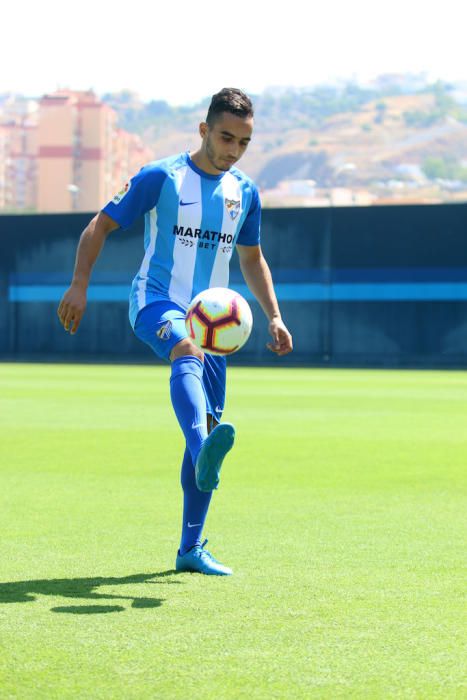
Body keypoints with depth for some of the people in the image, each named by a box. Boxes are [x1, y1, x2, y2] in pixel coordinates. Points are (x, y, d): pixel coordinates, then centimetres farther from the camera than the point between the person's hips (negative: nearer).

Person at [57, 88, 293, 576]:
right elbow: (100, 226, -1)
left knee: (208, 425, 0)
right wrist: (80, 284, -13)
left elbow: (252, 259, 25)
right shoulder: (160, 178, -4)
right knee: (188, 353, -40)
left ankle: (190, 549, 8)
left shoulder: (245, 192, 12)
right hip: (155, 302, -6)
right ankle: (204, 453, -66)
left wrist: (274, 316, 16)